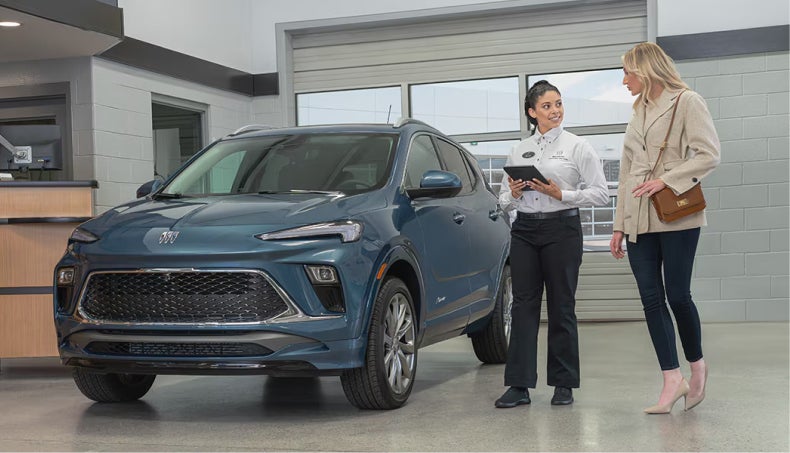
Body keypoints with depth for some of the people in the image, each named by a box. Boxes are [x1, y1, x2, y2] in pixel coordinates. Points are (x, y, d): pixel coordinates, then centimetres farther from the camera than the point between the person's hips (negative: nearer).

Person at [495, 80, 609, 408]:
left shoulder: (577, 147, 2)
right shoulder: (519, 151, 13)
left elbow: (600, 193, -4)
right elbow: (504, 201, 17)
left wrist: (560, 194, -15)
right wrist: (513, 194, -6)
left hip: (562, 228, -3)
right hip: (524, 230, 3)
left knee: (561, 307, 1)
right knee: (523, 304, -1)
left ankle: (563, 384, 12)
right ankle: (520, 385, 1)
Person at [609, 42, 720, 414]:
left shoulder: (686, 102, -1)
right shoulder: (639, 112, 19)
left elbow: (708, 155, -10)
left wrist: (666, 180, -18)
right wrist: (619, 226, 15)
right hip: (639, 219, 6)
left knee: (677, 295, -5)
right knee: (651, 299, -1)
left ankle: (697, 365, 19)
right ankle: (673, 379, 3)